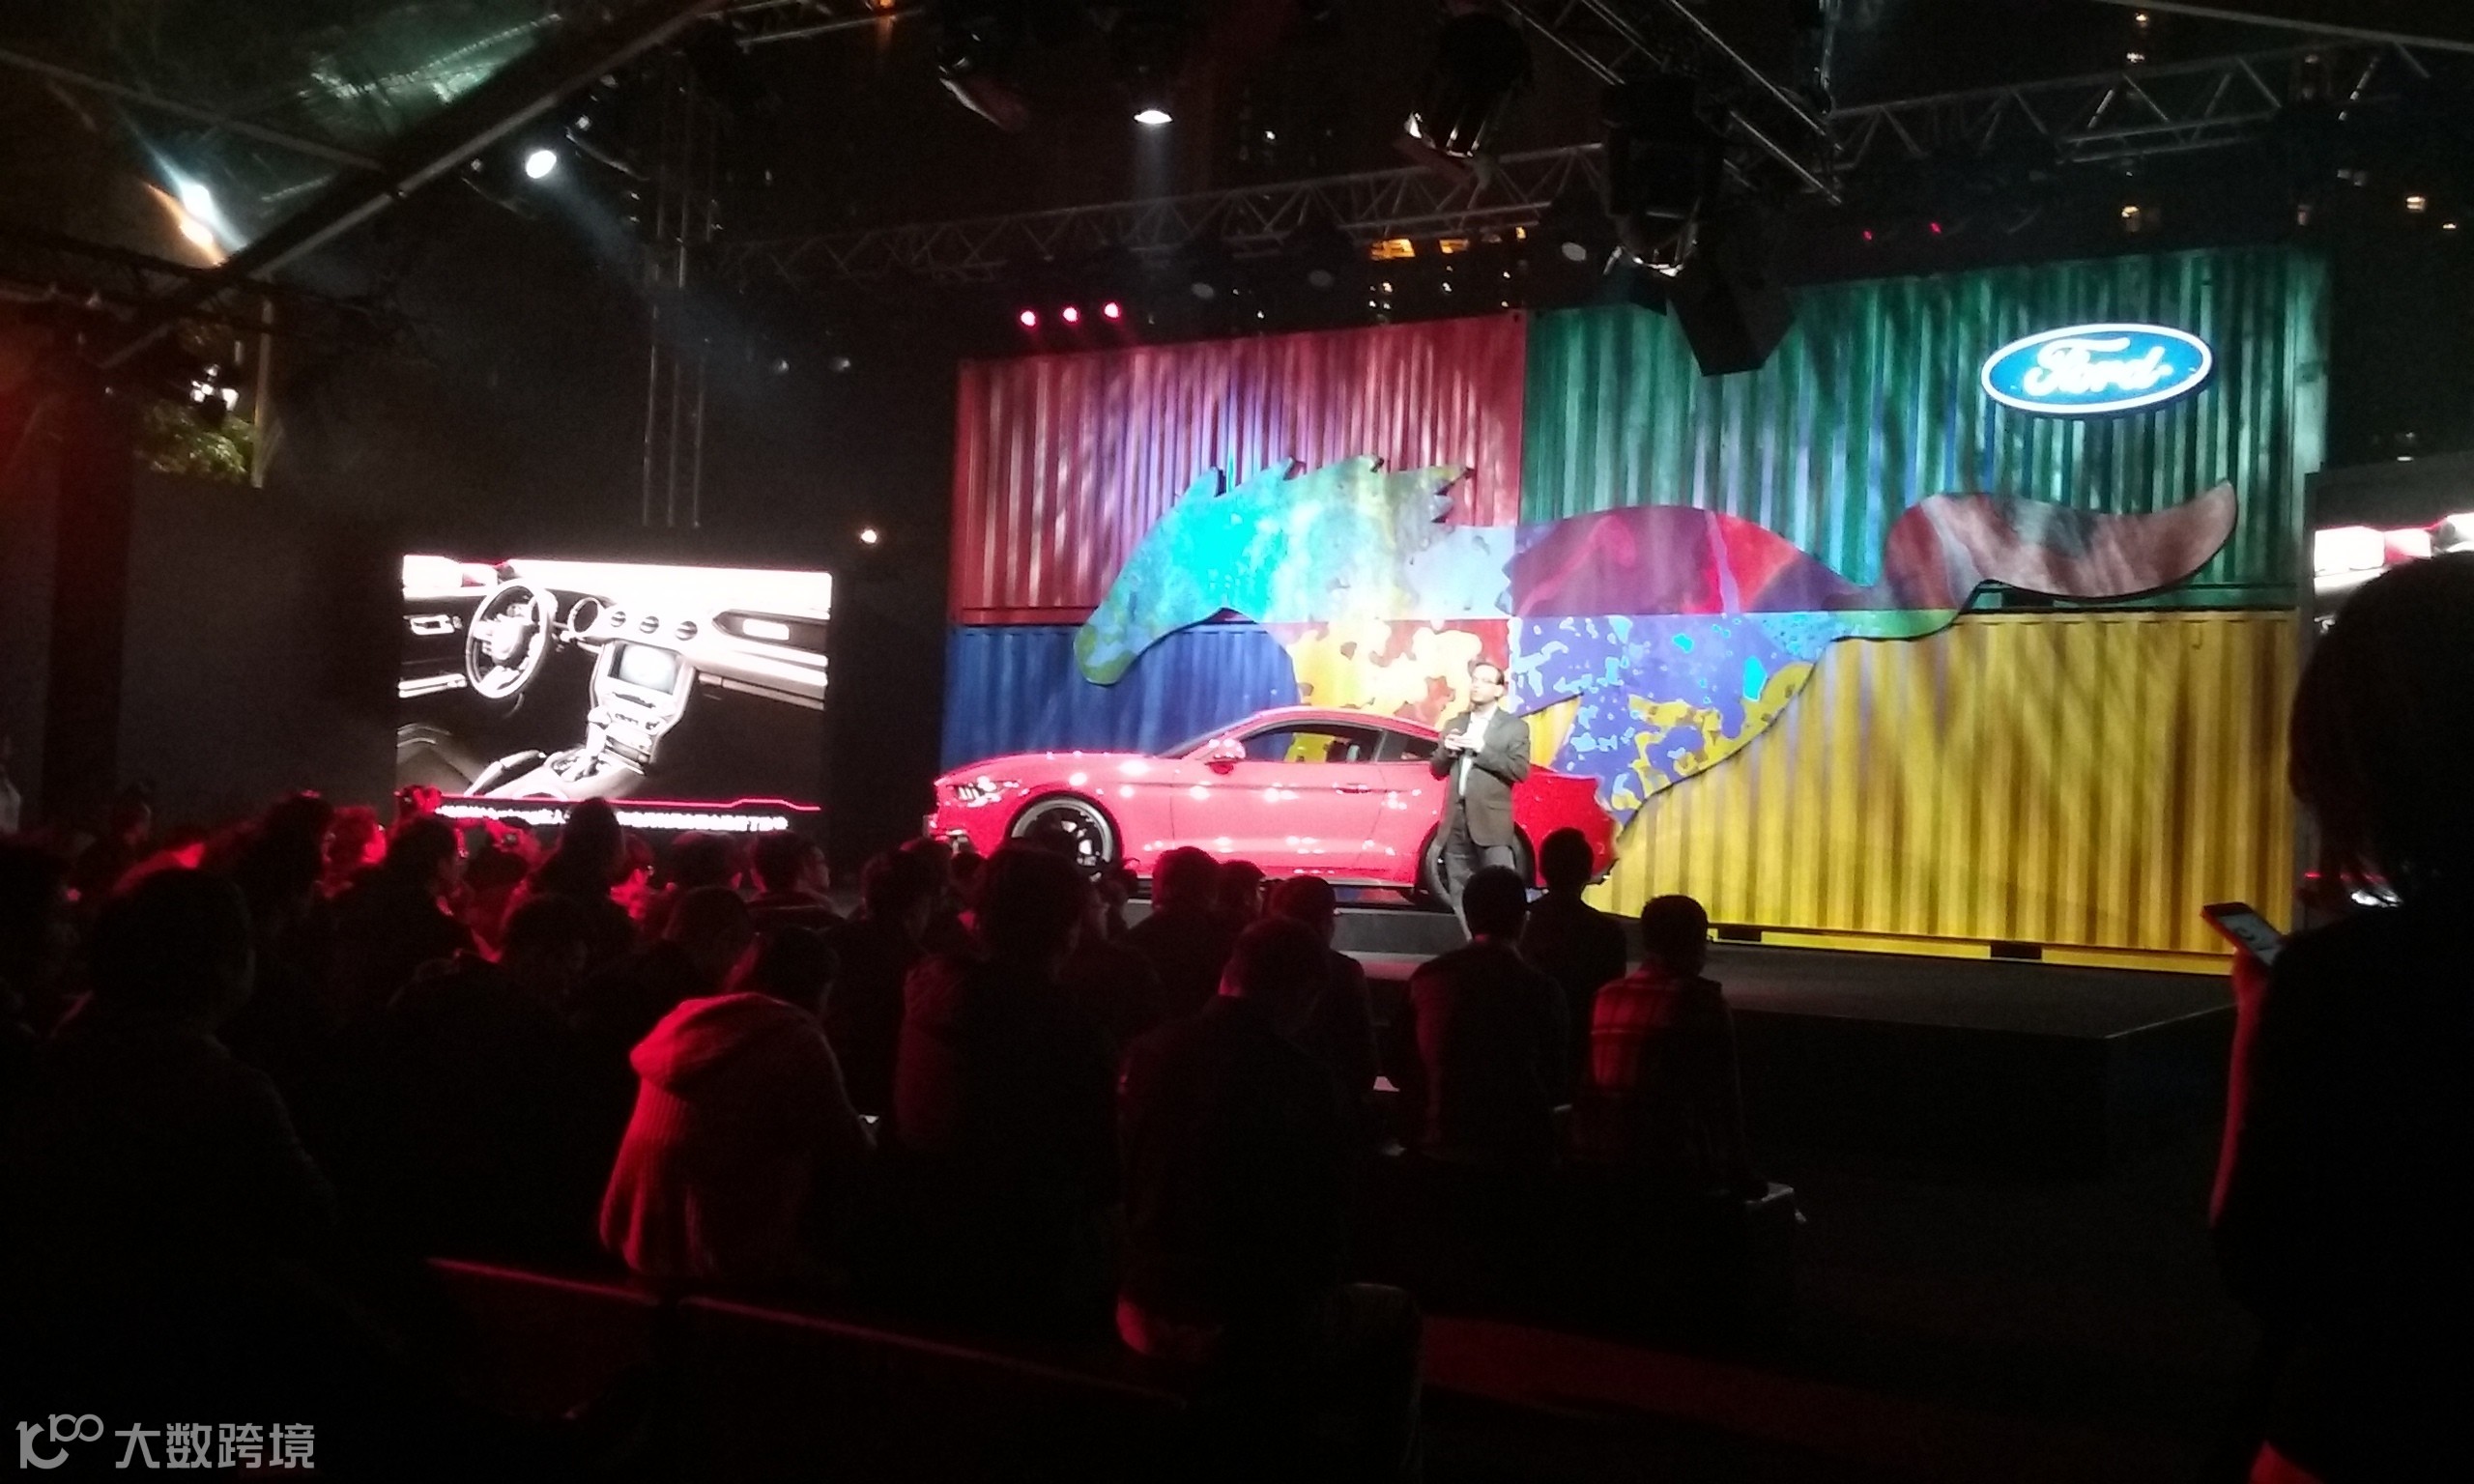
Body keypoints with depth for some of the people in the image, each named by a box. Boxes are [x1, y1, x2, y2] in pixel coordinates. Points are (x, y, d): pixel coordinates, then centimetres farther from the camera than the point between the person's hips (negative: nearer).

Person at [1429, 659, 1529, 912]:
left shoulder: (1514, 726, 2)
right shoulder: (1454, 724, 16)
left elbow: (1520, 770, -9)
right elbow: (1436, 770, 16)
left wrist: (1481, 749, -14)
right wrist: (1447, 750, -5)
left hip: (1491, 820, -5)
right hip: (1456, 819, 5)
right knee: (1459, 892, 8)